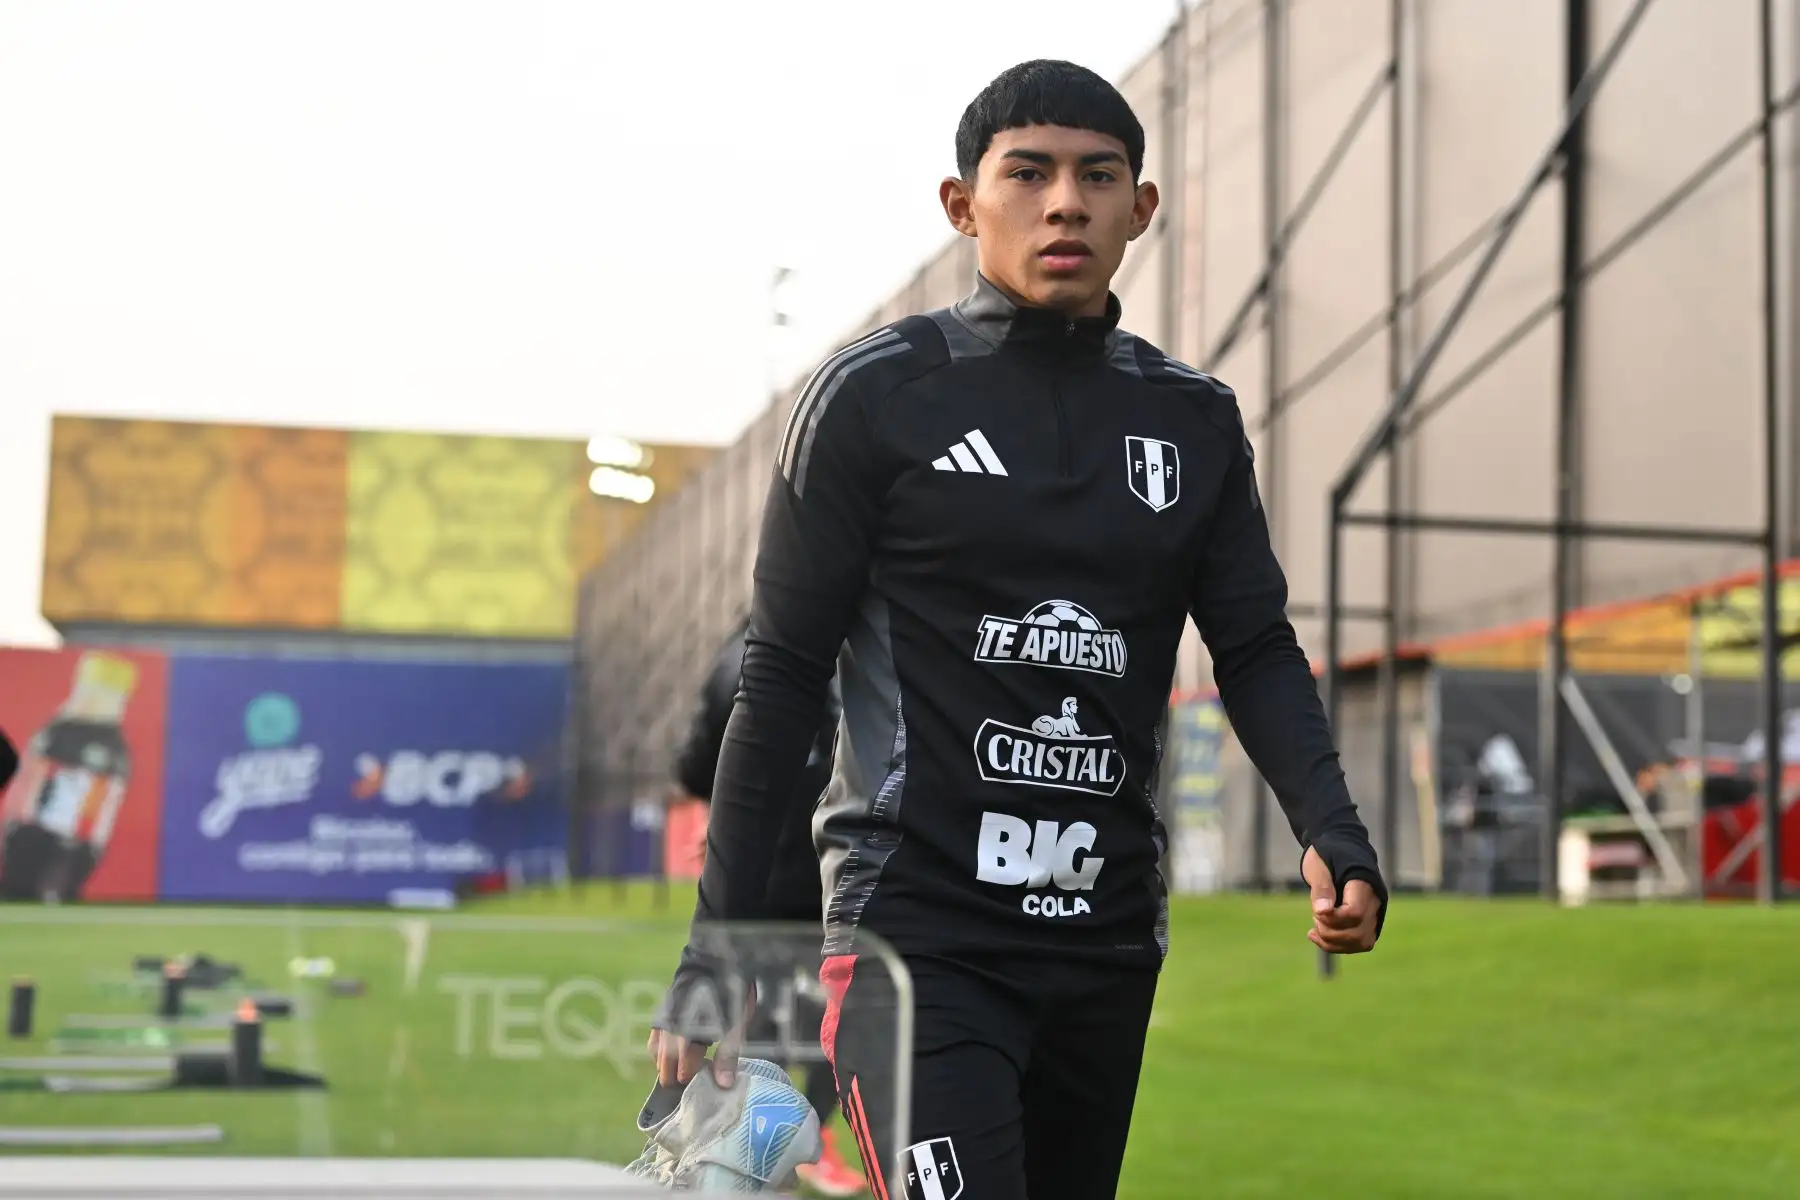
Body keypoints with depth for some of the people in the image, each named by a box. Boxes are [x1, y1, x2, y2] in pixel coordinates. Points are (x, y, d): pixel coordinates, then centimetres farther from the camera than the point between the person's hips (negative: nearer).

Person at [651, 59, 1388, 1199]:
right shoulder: (881, 392, -1)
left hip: (1110, 940, 5)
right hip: (916, 924, -5)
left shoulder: (1195, 418, 11)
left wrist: (1330, 831, -9)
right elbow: (783, 673, 0)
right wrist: (717, 950, -2)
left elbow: (1258, 650, 11)